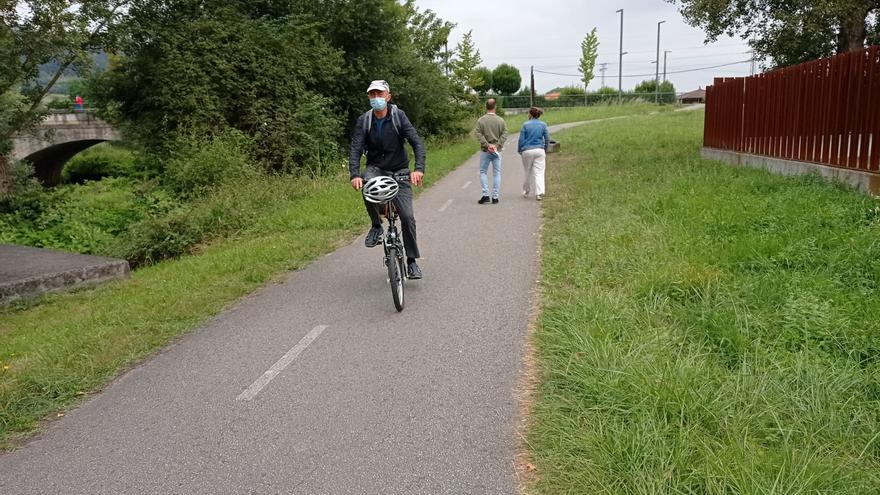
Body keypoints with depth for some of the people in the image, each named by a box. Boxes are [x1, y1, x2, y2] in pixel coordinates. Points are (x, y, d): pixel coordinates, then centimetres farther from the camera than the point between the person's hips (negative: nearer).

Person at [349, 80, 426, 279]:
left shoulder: (398, 116, -10)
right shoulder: (364, 120, -5)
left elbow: (417, 142, -18)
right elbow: (355, 149, -15)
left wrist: (419, 168, -35)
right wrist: (355, 175, -33)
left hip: (399, 170, -1)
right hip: (375, 168, 1)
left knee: (407, 216, -10)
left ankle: (412, 260, 8)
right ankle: (376, 226, -10)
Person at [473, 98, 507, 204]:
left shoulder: (481, 120, -3)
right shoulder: (501, 120, 1)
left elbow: (478, 133, -12)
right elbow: (504, 134, -6)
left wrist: (487, 145, -14)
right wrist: (497, 145, -11)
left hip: (485, 150, -1)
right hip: (497, 151, 1)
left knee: (483, 172, 10)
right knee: (497, 173, 7)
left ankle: (485, 195, -1)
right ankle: (495, 197, 7)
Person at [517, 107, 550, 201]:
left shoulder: (525, 125, -3)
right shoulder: (543, 125, 3)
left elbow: (521, 139, -2)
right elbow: (547, 139, 4)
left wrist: (519, 150, 11)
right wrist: (545, 150, 17)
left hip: (527, 151, -1)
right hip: (539, 151, 1)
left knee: (528, 172, 13)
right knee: (539, 172, -1)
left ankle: (526, 192, 26)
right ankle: (539, 193, -11)